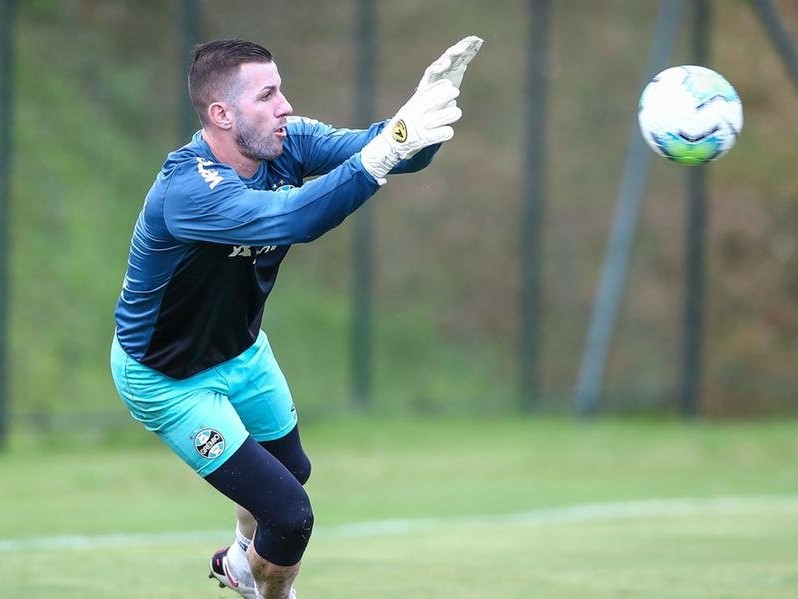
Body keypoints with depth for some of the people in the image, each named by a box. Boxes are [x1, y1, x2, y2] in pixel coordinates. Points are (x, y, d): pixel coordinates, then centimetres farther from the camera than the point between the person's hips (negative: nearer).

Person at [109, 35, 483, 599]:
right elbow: (292, 219, -54)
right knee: (289, 515, -9)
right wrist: (386, 149, -63)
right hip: (169, 378, -8)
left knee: (292, 470, 29)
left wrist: (427, 104, -50)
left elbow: (371, 147, -28)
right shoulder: (188, 191, -39)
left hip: (243, 350, 8)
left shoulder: (286, 142, -16)